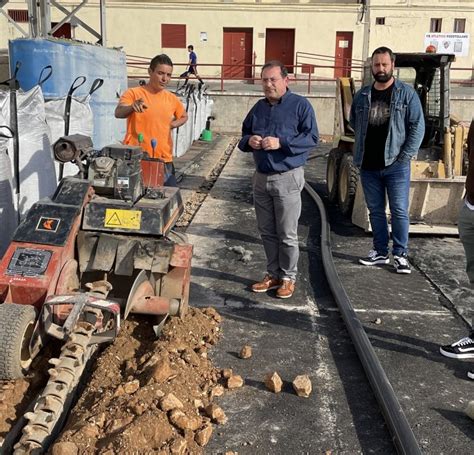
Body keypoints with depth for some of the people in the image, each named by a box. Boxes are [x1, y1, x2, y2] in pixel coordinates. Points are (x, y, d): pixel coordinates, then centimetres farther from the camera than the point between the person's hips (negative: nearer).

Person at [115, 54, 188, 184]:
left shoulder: (172, 99, 10)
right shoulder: (133, 93, -4)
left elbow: (184, 117, 29)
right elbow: (118, 113, -21)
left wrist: (171, 125, 10)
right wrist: (132, 107, -41)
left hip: (164, 160, 4)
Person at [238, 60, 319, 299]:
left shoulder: (300, 105, -5)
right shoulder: (259, 107, 12)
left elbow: (311, 137, -12)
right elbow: (244, 134, 19)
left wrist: (281, 143, -22)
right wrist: (249, 141, -5)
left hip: (287, 178, -6)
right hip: (261, 178, 6)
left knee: (287, 234, 2)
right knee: (267, 232, 13)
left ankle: (288, 277, 17)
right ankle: (273, 274, 26)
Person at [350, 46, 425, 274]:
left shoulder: (406, 93, -3)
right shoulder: (362, 95, 7)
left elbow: (418, 127, -5)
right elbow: (354, 123, 19)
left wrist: (405, 156, -10)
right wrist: (362, 149, 10)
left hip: (395, 165, -4)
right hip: (368, 166, 4)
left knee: (399, 211, 1)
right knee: (375, 210, 12)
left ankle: (400, 254, 12)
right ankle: (380, 251, 24)